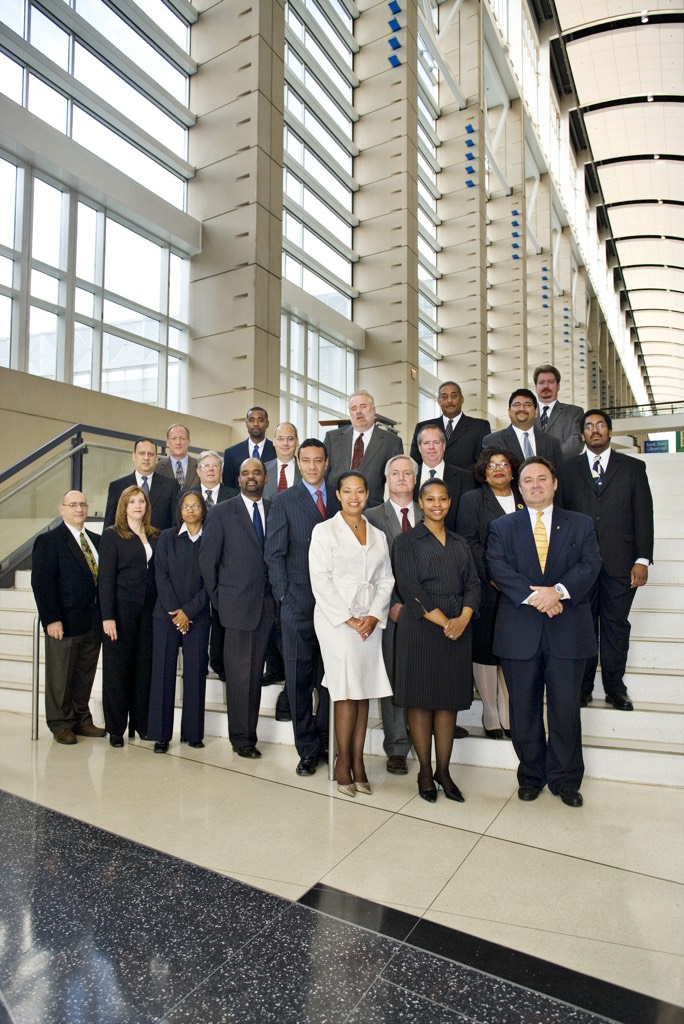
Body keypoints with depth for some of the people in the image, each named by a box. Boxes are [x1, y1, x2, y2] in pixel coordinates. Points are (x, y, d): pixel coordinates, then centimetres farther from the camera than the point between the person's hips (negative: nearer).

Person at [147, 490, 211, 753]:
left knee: (195, 673, 2)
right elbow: (161, 575, 0)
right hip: (166, 614, 0)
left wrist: (188, 611, -9)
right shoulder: (167, 537, 7)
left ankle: (193, 732, 13)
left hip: (198, 616, 0)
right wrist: (174, 610, -9)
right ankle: (161, 734, 9)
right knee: (163, 672, 1)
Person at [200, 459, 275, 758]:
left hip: (266, 604, 3)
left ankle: (249, 733, 21)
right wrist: (217, 598, 1)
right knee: (239, 674, 2)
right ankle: (241, 738, 15)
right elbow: (207, 558, 1)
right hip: (237, 605, -3)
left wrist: (277, 595, 2)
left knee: (255, 673, 10)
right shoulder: (222, 512, 0)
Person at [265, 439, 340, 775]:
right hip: (299, 604, -2)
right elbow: (275, 553, 1)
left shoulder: (339, 500, 11)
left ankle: (326, 743, 22)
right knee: (299, 677, 4)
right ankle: (307, 749, 17)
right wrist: (284, 595, -6)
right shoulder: (285, 500, 4)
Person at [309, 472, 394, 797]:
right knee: (347, 691, -7)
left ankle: (357, 761, 13)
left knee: (364, 692, 5)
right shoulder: (324, 531, 2)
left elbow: (385, 580, 11)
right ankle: (343, 762, 7)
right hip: (336, 619, -4)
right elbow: (320, 581, -6)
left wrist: (374, 616, -4)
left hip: (370, 621, 4)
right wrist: (348, 619, -10)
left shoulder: (378, 535, 15)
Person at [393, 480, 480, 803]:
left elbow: (472, 583, 7)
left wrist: (462, 619, -10)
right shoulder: (407, 541, 0)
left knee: (449, 700, 8)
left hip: (458, 628, 4)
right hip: (421, 628, -4)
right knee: (421, 700, 3)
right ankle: (425, 772, 17)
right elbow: (410, 589, -9)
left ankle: (443, 771, 20)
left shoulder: (460, 543, 15)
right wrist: (443, 622, -15)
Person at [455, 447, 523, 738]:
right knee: (484, 651, 2)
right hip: (486, 590, -2)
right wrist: (493, 577, -12)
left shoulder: (525, 500, 15)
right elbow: (469, 542, -4)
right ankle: (491, 716, 13)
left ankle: (509, 715, 14)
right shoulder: (472, 499, 5)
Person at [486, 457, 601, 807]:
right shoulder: (502, 527, 8)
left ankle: (565, 779, 24)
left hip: (568, 631, 0)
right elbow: (497, 568, -5)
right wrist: (532, 596, -18)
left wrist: (558, 590, -19)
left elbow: (590, 564, -3)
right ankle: (531, 775, 26)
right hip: (520, 631, 0)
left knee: (566, 709, 6)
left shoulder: (580, 524, 10)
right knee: (524, 710, 9)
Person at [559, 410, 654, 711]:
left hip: (620, 562, 0)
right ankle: (582, 687, 17)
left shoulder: (633, 467, 9)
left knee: (616, 625, 6)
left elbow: (643, 515, 4)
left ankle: (615, 688, 19)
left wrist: (642, 559, -4)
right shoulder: (568, 469, 10)